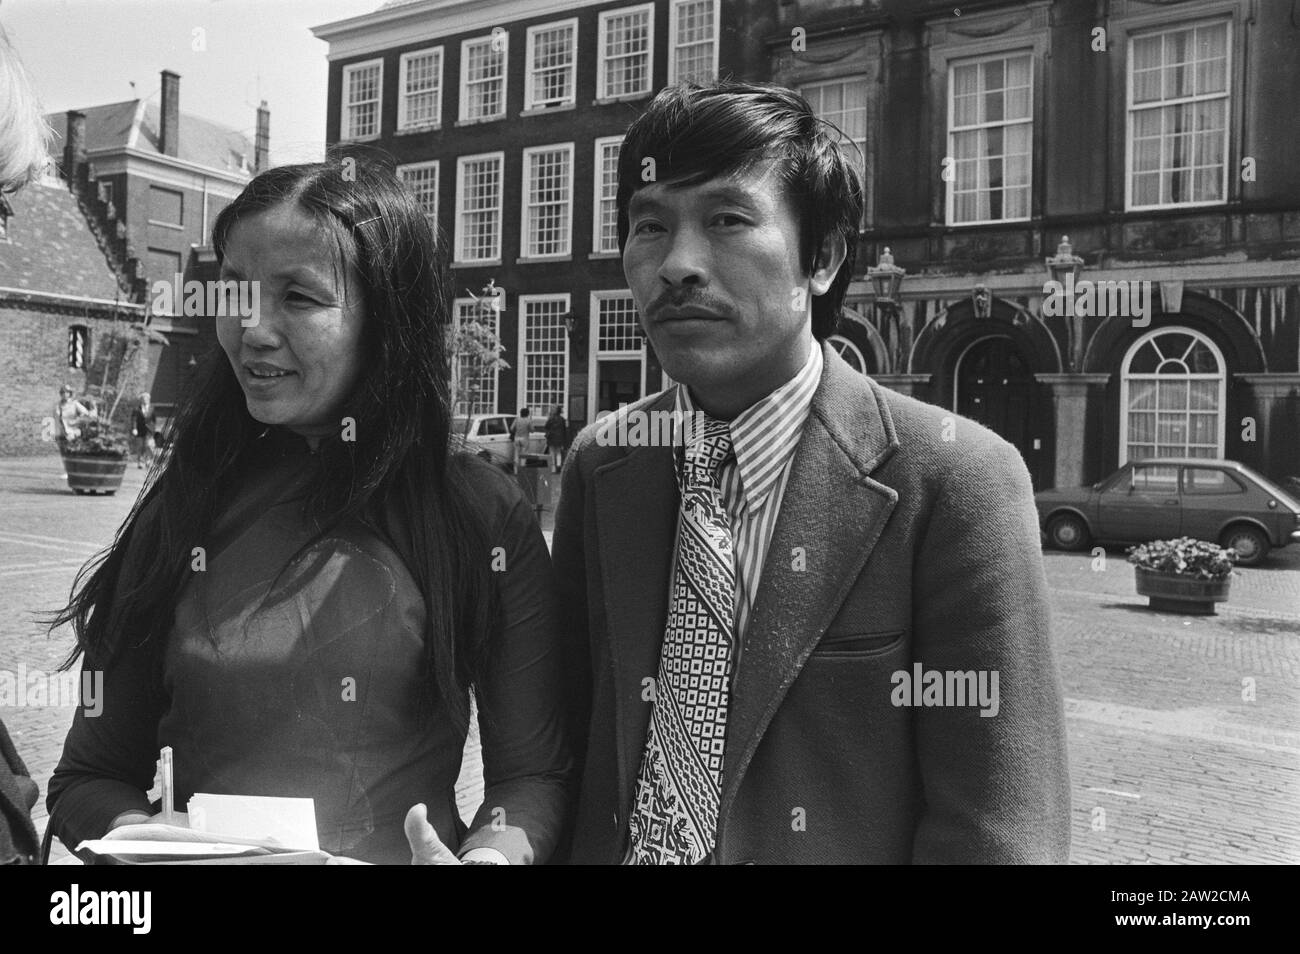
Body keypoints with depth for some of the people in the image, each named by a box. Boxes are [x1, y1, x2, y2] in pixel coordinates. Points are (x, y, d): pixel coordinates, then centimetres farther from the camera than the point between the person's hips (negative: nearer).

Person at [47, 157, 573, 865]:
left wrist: (488, 852, -20)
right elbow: (90, 777, 5)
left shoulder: (483, 518, -4)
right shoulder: (182, 513, 1)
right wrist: (143, 839, -14)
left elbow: (533, 774, -1)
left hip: (399, 856, -1)